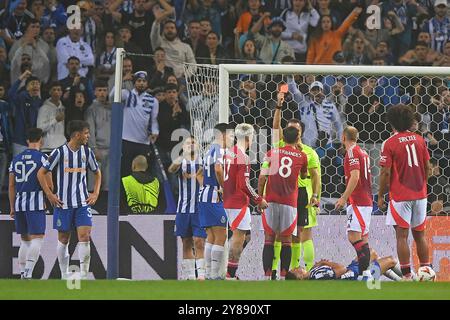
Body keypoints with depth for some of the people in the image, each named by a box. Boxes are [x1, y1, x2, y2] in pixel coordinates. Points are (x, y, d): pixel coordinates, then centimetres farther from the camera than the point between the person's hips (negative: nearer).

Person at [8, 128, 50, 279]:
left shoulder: (16, 159, 13)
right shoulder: (42, 157, -4)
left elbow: (11, 185, 13)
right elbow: (49, 184, -6)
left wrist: (12, 208, 17)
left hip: (19, 204, 6)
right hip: (36, 202, -6)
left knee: (25, 240, 14)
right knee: (37, 238, -6)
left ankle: (22, 273, 11)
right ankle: (28, 272, -20)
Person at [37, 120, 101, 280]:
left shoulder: (87, 152, 4)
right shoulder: (60, 152, -9)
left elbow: (97, 172, 20)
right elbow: (41, 173, -4)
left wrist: (95, 193, 8)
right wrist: (50, 195, -8)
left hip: (83, 202, 3)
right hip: (63, 203, -3)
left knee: (85, 236, -10)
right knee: (63, 240, 7)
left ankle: (84, 276, -10)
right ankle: (64, 276, 19)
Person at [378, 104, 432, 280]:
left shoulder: (389, 143, -9)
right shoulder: (419, 139, 5)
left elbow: (385, 173, -11)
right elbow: (427, 167, 10)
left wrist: (380, 196, -2)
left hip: (400, 196, -5)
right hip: (420, 194, 5)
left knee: (402, 235, -3)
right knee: (420, 234, 13)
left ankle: (406, 274, -7)